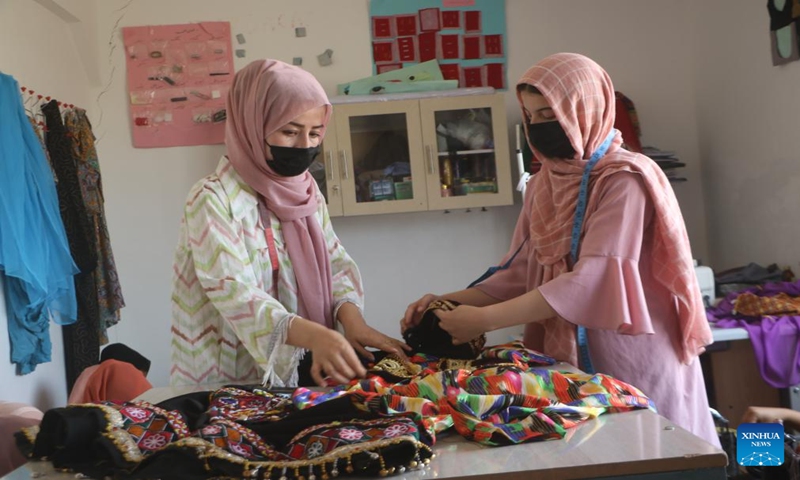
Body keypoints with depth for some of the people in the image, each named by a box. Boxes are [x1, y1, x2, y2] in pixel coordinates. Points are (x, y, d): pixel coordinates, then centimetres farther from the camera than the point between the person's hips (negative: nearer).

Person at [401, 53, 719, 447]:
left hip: (633, 368, -6)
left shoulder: (624, 181, -14)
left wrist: (484, 319, -26)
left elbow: (591, 281, -24)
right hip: (569, 368, 6)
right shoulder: (542, 186, 7)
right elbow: (520, 275, 6)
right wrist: (450, 301, -9)